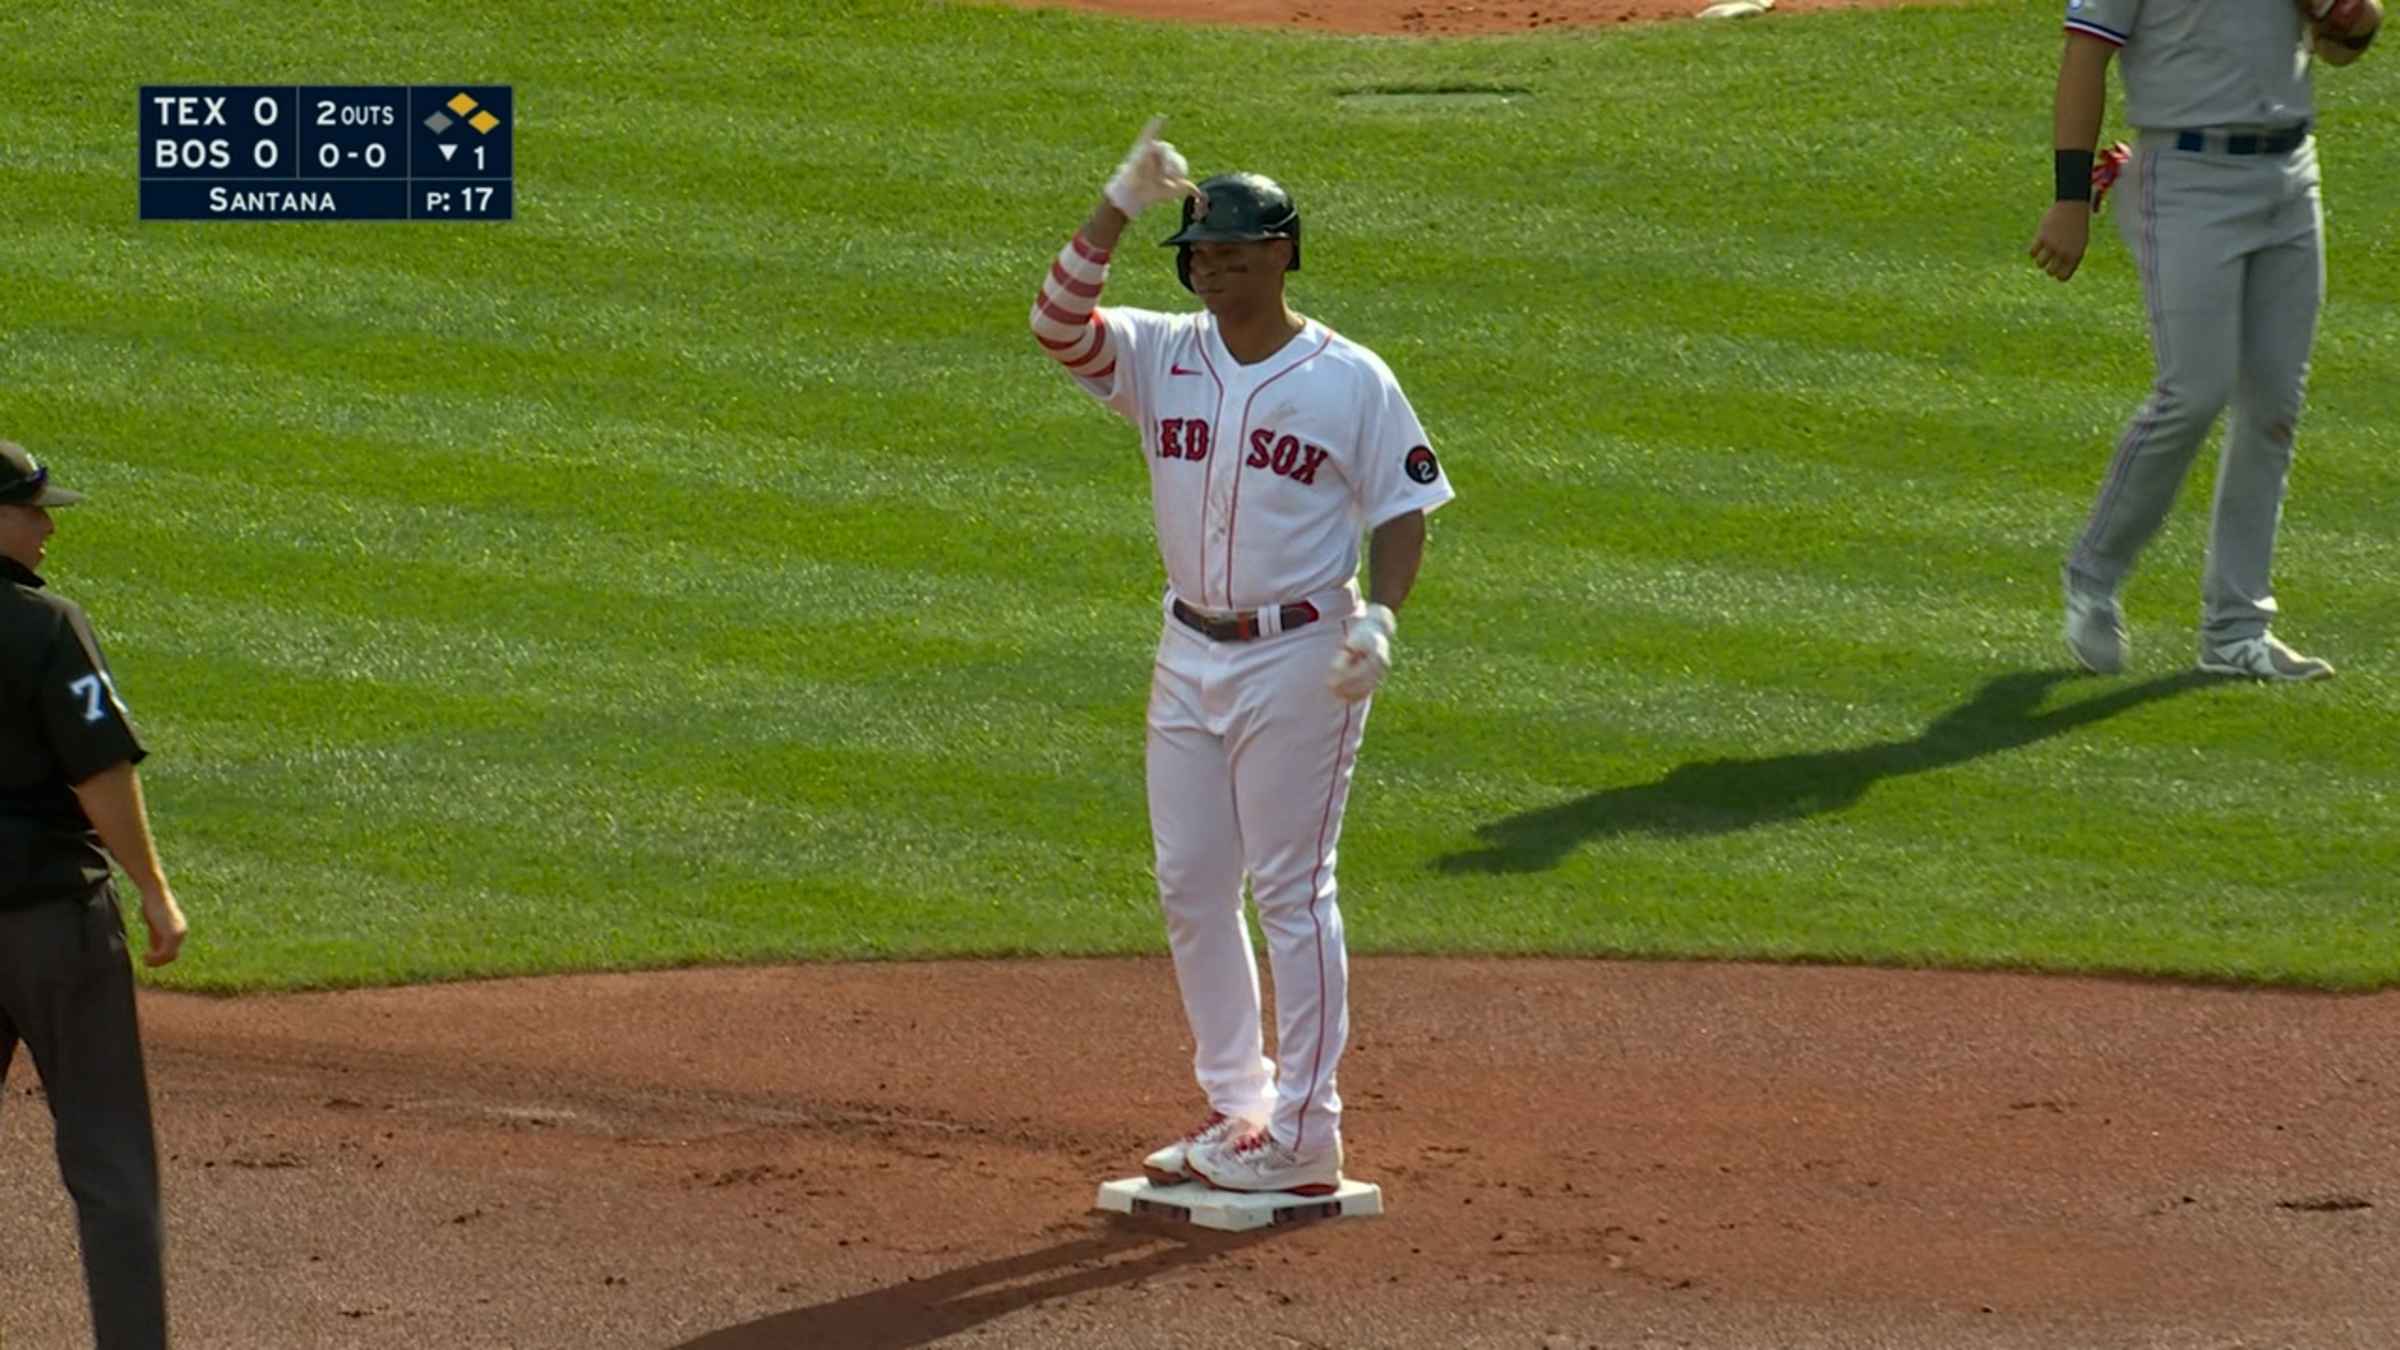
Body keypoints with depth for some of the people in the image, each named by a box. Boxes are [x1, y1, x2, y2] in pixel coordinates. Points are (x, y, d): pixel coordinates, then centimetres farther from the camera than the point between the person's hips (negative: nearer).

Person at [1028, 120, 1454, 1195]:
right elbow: (1058, 322, -10)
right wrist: (1118, 209, -17)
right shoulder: (1163, 356, 4)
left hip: (1301, 656, -5)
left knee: (1291, 888, -3)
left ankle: (1304, 1135, 1)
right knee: (1189, 889, 9)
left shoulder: (1351, 380, -6)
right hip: (1189, 653, 5)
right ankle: (1235, 1111, 21)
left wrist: (1378, 616, -18)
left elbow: (1402, 509, -3)